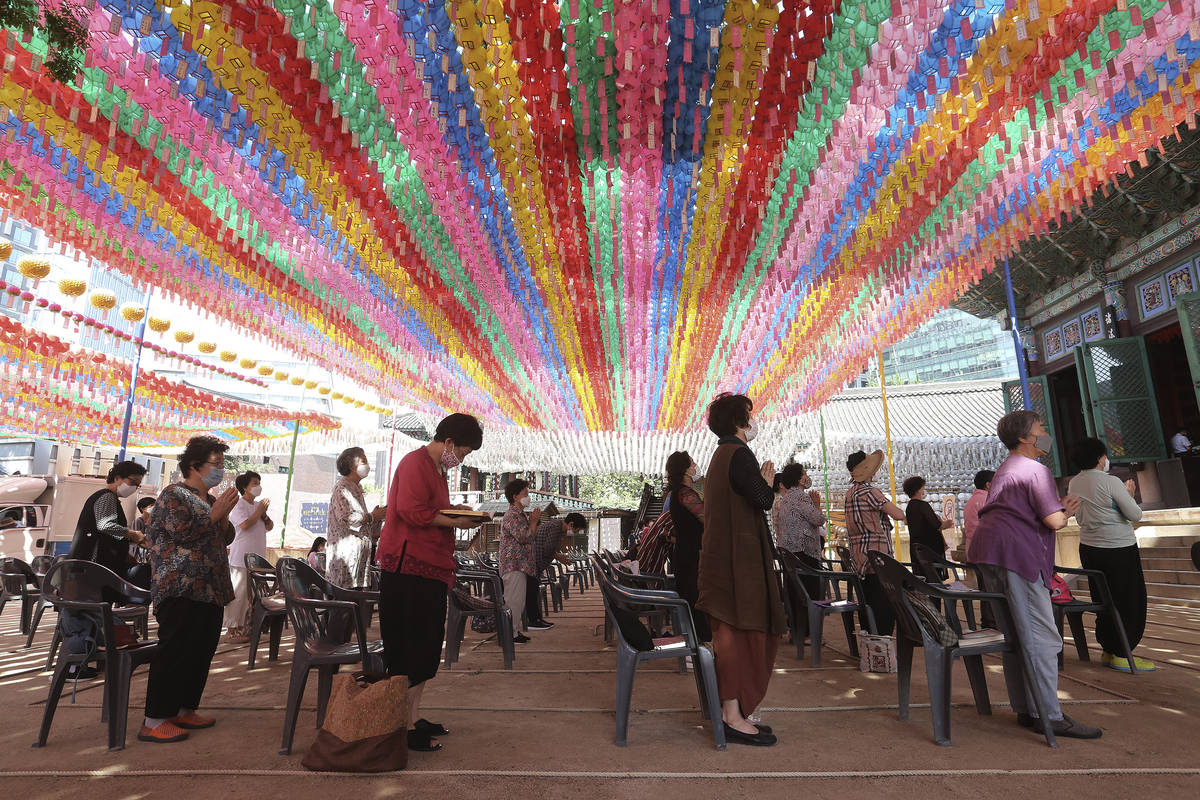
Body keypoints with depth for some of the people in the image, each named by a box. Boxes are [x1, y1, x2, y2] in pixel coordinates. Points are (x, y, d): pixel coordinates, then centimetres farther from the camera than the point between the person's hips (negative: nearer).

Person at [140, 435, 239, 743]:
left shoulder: (210, 499, 17)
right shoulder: (174, 494, -6)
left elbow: (226, 538, 16)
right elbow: (182, 532, -18)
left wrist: (225, 514, 0)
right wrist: (214, 513, -13)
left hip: (211, 590, 8)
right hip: (182, 590, -8)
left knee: (202, 652, 11)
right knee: (174, 653, -5)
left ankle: (184, 710, 22)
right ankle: (155, 721, 3)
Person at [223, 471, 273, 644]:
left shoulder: (258, 504, 16)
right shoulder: (238, 505, -6)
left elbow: (270, 527, 14)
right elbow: (245, 525, -20)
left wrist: (264, 514, -3)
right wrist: (260, 510, -10)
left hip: (257, 557, 8)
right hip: (241, 557, -8)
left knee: (250, 594, 11)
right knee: (238, 593, -6)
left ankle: (242, 626, 18)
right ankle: (231, 628, 1)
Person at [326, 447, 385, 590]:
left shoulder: (356, 489, 23)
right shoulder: (342, 487, -7)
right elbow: (345, 518, -19)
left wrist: (378, 517, 12)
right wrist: (372, 516, -11)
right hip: (346, 550, -9)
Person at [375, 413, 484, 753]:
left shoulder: (437, 468, 18)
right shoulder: (416, 462, -14)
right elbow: (412, 511, -23)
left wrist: (454, 509, 7)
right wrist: (455, 521, -16)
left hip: (430, 569, 10)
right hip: (408, 568, -10)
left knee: (426, 647, 16)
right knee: (410, 649, -2)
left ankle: (414, 716, 27)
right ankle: (406, 727, 9)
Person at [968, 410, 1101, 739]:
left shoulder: (1005, 470, 24)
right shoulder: (1036, 470, -6)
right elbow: (1054, 521, -13)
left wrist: (1060, 508, 19)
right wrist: (1067, 512, 8)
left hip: (986, 552, 10)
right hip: (1017, 554, -10)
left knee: (1013, 635, 13)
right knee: (1042, 639, -5)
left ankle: (1025, 710, 20)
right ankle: (1050, 716, -1)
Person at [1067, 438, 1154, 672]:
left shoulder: (1073, 483, 5)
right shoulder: (1111, 482, -16)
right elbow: (1135, 515, -10)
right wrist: (1129, 495, 7)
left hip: (1088, 548, 7)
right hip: (1118, 549, -6)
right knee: (1130, 601, 5)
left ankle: (1108, 651, 22)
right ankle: (1122, 655, 9)